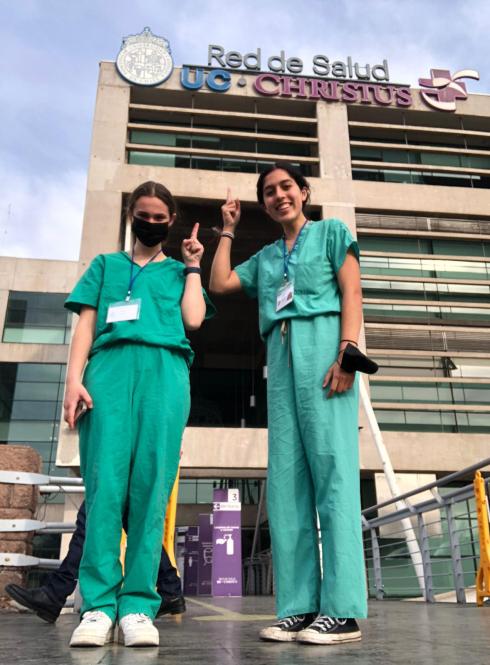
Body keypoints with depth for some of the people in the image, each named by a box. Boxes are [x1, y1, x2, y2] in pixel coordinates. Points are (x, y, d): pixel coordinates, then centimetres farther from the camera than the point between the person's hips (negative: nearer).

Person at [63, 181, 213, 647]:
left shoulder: (179, 271, 26)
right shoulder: (105, 264, 26)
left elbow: (193, 319, 8)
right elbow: (86, 324, 14)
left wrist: (192, 266, 18)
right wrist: (74, 379, -1)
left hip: (165, 370, 0)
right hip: (110, 366, 0)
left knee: (152, 484, -9)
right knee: (106, 482, -12)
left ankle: (138, 605, -7)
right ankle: (98, 606, -10)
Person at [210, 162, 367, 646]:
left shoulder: (331, 232, 14)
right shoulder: (264, 257, 28)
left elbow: (352, 291, 2)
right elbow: (219, 283, 18)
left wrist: (347, 352, -13)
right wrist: (228, 230, 27)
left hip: (322, 347, -5)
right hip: (281, 357, 6)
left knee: (332, 467, -13)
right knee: (286, 478, -3)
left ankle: (342, 610, -13)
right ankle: (298, 607, -1)